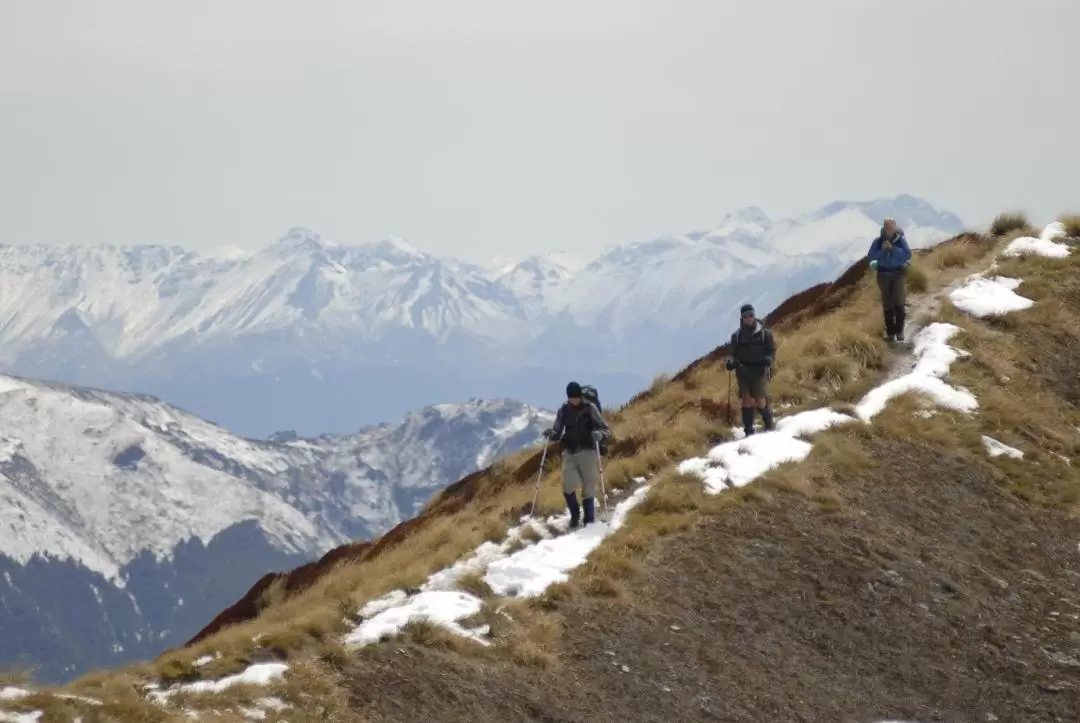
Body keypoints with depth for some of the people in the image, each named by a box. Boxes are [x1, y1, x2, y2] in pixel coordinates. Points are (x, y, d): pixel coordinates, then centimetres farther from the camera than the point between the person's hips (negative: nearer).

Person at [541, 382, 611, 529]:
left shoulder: (590, 408, -3)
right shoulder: (563, 410, 6)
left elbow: (606, 429, -2)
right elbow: (557, 432, 14)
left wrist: (600, 434, -25)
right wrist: (551, 433, -9)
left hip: (587, 452, -2)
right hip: (570, 452, 2)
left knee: (588, 488, -4)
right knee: (568, 486, -10)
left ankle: (589, 521, 6)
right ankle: (574, 516, 14)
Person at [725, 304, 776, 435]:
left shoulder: (765, 333, 2)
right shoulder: (737, 336, 8)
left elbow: (772, 350, 4)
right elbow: (731, 353, 11)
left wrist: (768, 360, -17)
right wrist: (731, 361, -11)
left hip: (760, 371, -3)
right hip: (743, 372, 3)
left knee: (761, 401, -10)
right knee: (746, 401, -1)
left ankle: (769, 426, 10)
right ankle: (749, 430, 6)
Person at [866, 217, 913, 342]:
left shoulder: (901, 240, -6)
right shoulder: (878, 241, -3)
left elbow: (907, 254, -18)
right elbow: (870, 257, -9)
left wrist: (893, 248, -26)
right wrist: (882, 250, -22)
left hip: (898, 274, -1)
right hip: (884, 274, 1)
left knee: (899, 302, -11)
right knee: (887, 305, 2)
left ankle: (899, 330, 3)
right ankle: (890, 332, 10)